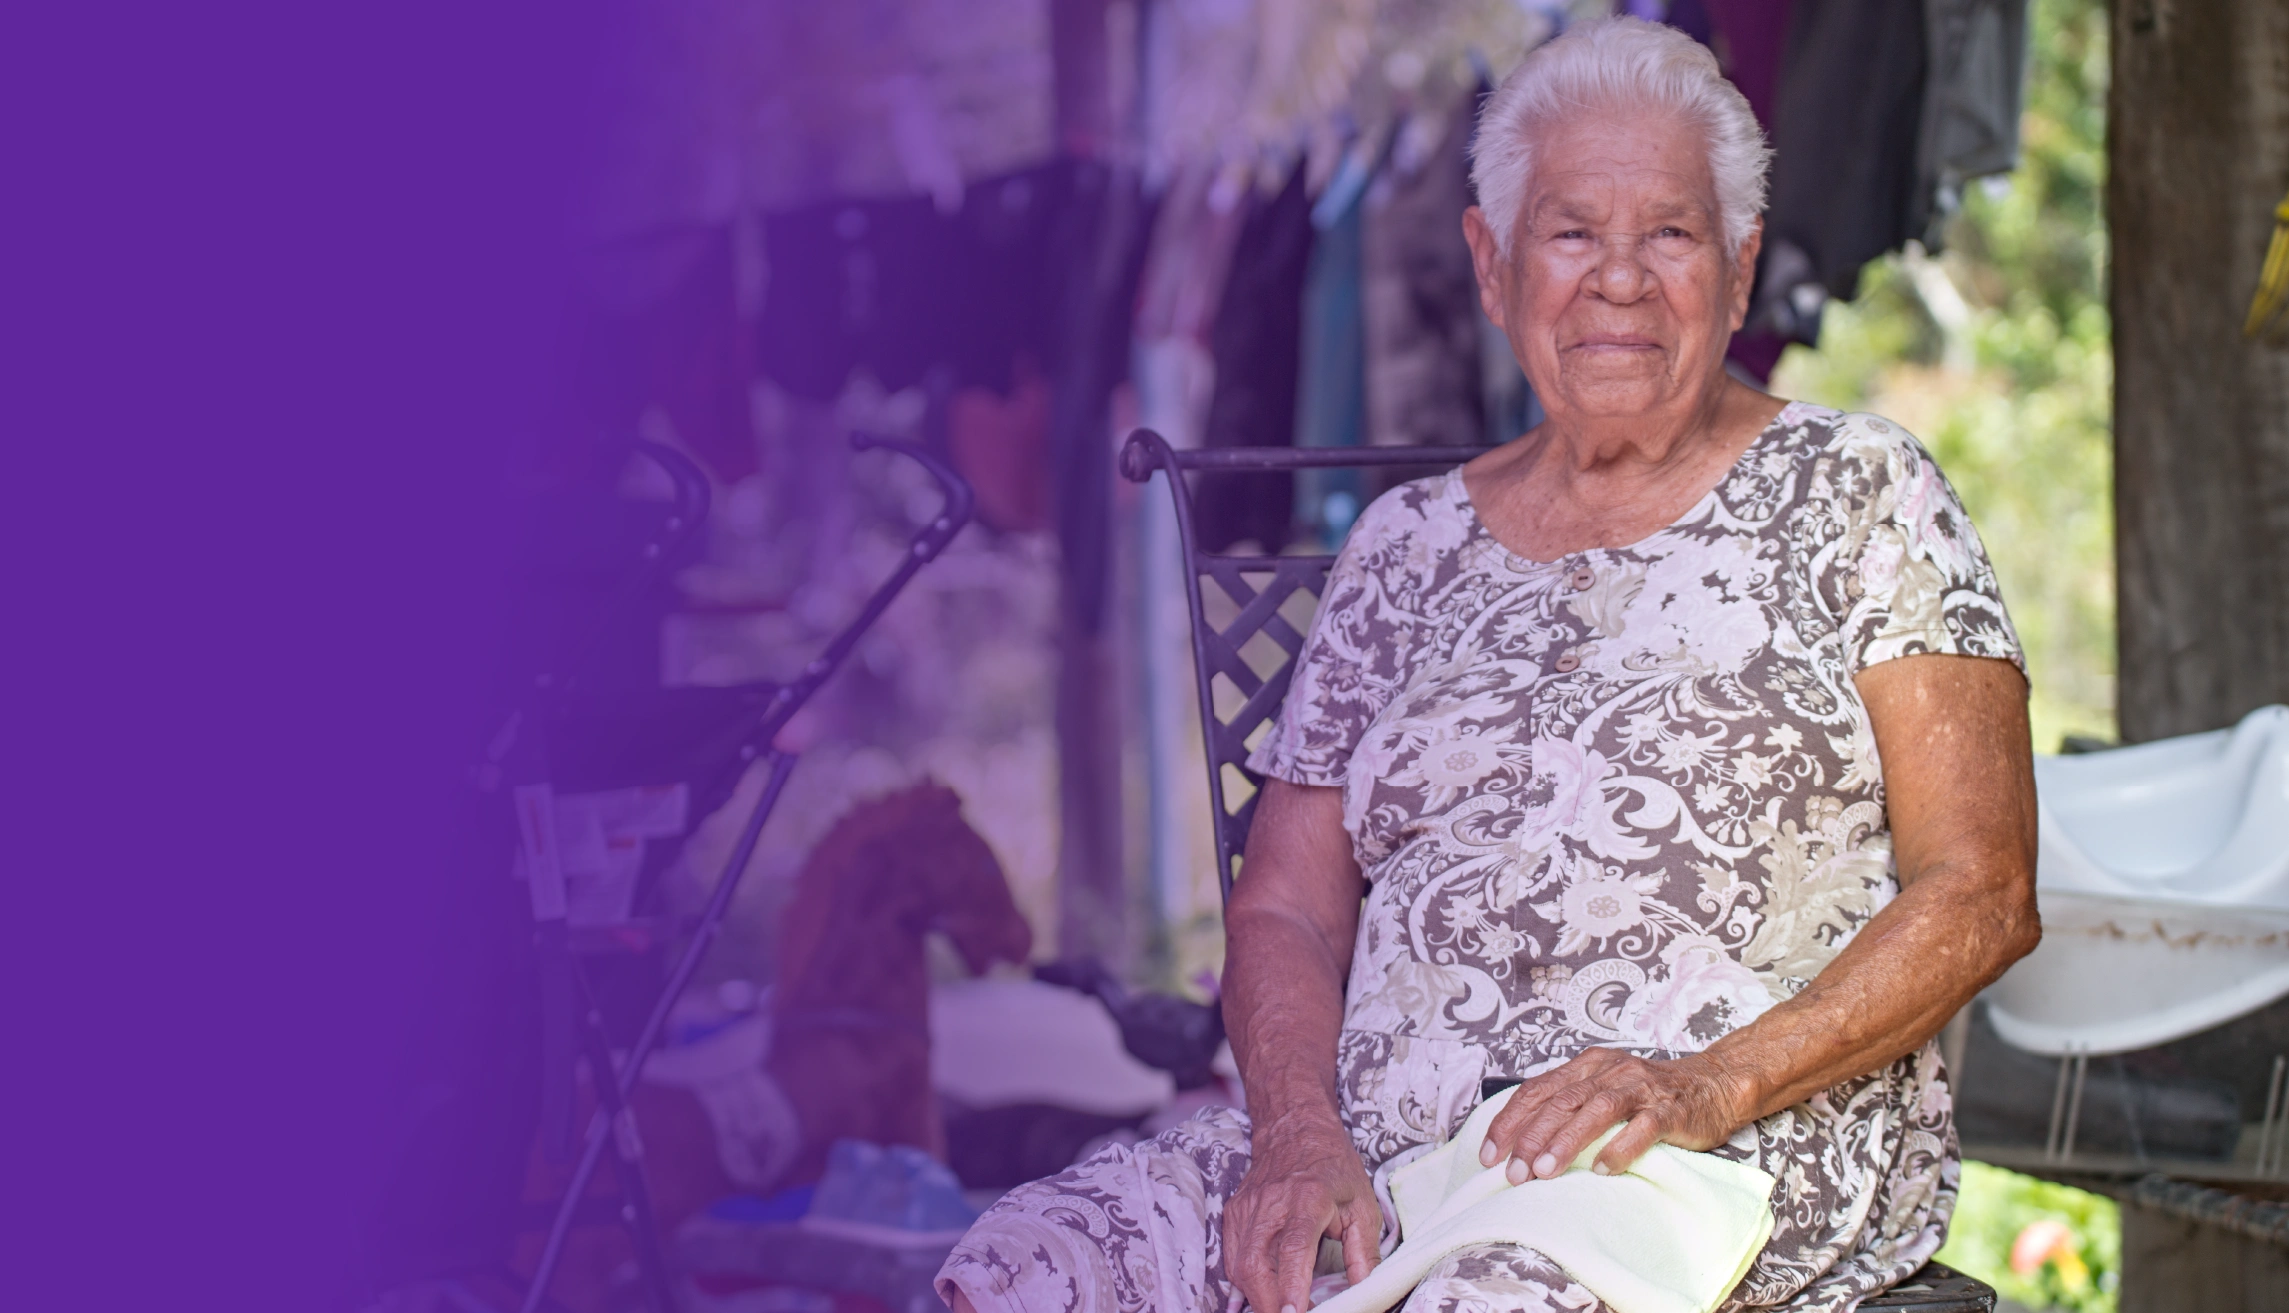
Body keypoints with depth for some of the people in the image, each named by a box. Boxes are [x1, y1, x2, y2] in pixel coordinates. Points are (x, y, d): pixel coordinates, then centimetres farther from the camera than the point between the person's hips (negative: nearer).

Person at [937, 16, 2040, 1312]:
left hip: (1749, 1153, -5)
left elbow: (1982, 895, -1)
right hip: (1389, 1145, 5)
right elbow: (1286, 906, 13)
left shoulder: (1856, 494, 7)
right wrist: (1302, 1131, -9)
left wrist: (1712, 1085, -15)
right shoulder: (1410, 546, 18)